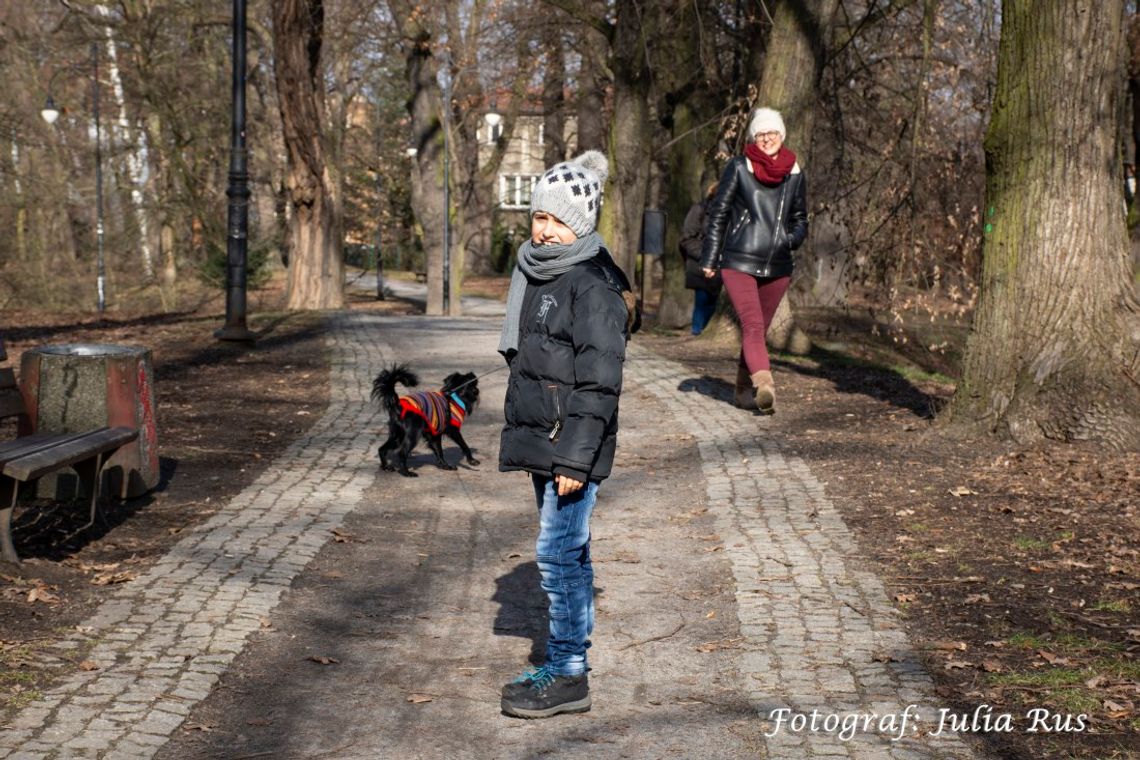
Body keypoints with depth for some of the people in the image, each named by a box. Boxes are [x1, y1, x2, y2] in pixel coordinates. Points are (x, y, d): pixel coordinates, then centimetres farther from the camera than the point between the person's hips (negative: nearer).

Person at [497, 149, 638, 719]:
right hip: (540, 440, 9)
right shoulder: (534, 272, 13)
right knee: (566, 553, 15)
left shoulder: (594, 285, -15)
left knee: (559, 553, -7)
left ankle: (568, 676, 3)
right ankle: (565, 664, 24)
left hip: (574, 443, -9)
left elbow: (599, 382, -19)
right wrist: (521, 434, 23)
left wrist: (576, 458, -22)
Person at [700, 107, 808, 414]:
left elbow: (799, 219, 20)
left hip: (777, 267, 4)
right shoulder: (739, 168, -1)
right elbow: (718, 213, 3)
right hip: (739, 263, -4)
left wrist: (793, 237, -3)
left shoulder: (794, 174, 10)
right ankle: (764, 385, -36)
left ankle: (744, 389, 22)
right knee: (753, 325, -19)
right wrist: (709, 259, 0)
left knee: (758, 329, 10)